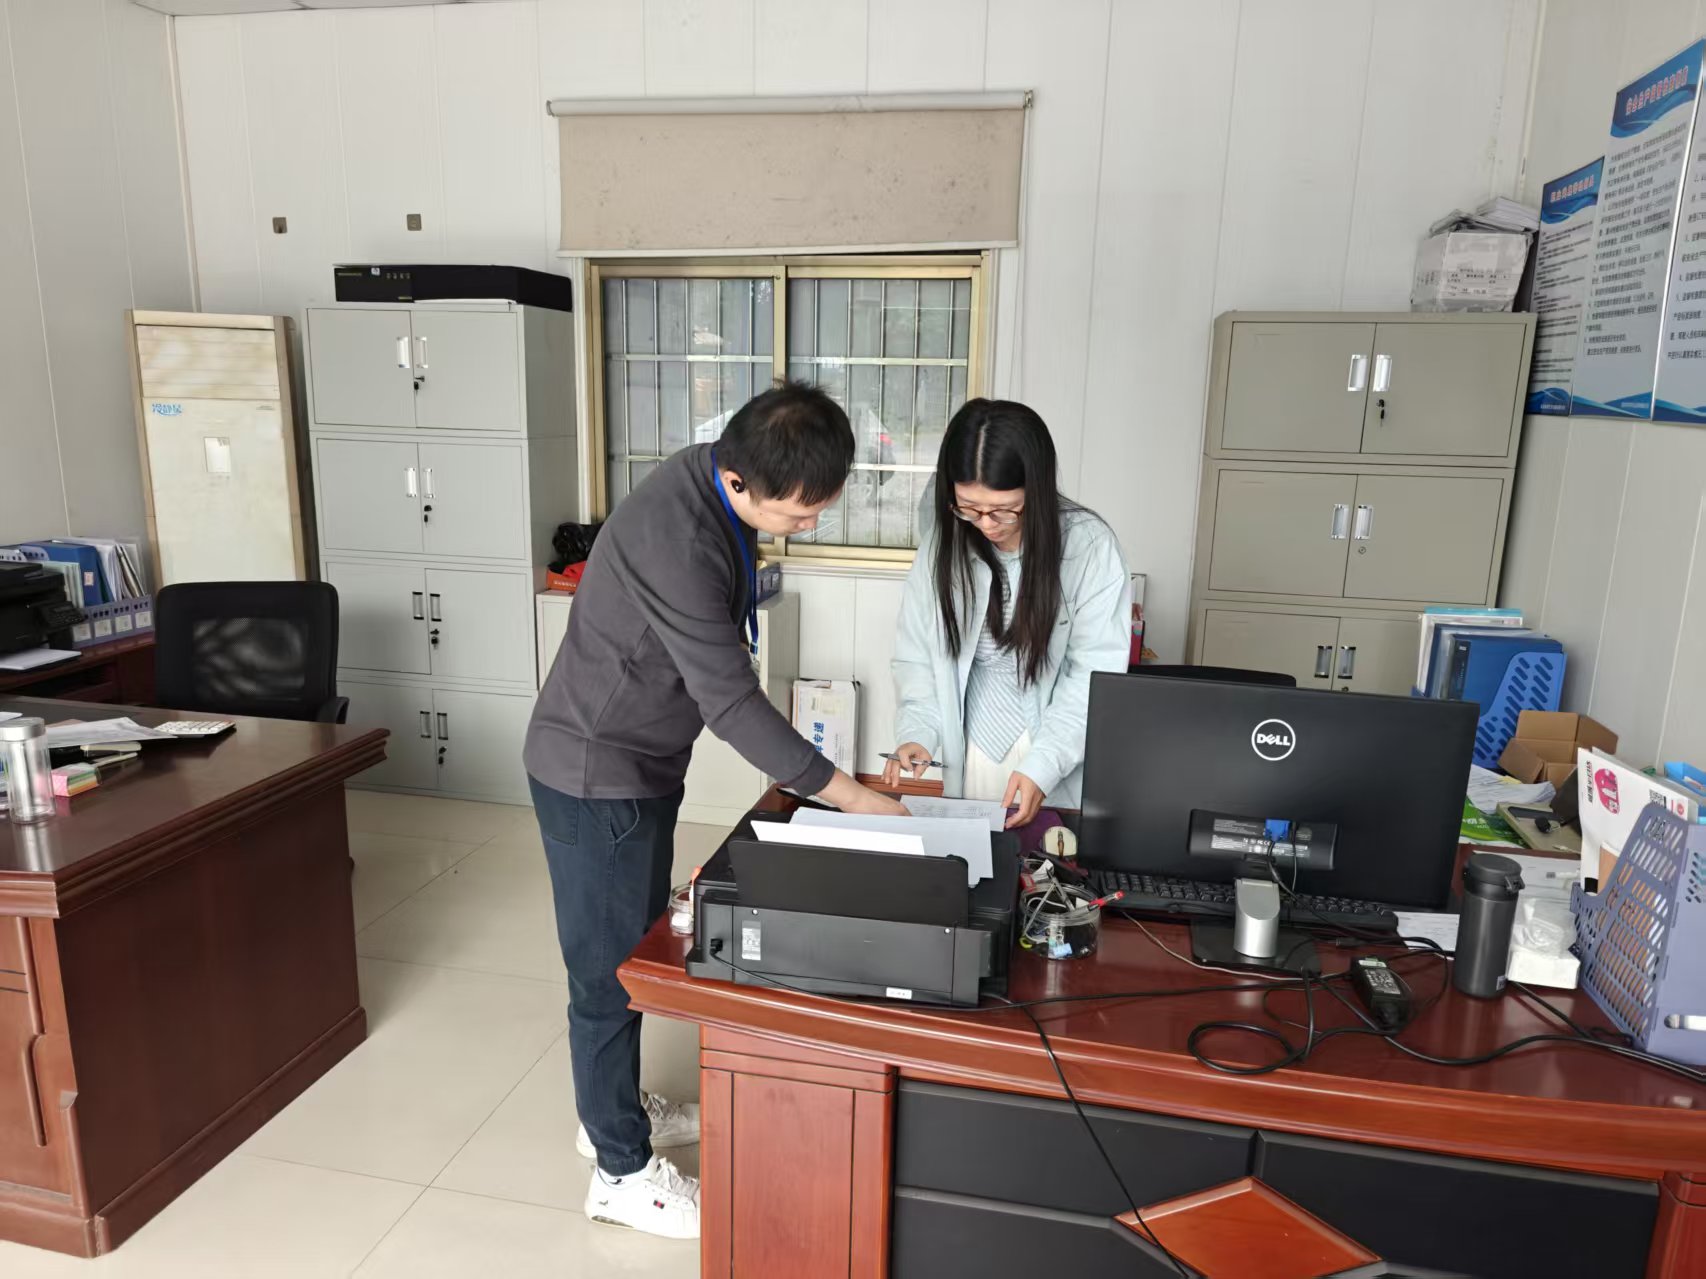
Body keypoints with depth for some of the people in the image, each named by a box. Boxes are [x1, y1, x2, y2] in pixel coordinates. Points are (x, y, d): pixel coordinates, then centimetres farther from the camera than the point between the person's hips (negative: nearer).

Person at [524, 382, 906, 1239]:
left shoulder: (714, 482, -4)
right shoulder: (676, 541, -33)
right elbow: (732, 703, -31)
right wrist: (857, 801, -27)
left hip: (641, 762, 9)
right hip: (596, 778, -9)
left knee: (643, 943, 22)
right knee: (609, 968, 6)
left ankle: (613, 1106, 43)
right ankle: (621, 1171, 26)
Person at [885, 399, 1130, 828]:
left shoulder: (1089, 545, -15)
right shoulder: (943, 541, -7)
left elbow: (1097, 673, -15)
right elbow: (918, 654, -1)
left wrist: (1043, 765, -24)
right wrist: (918, 732, -16)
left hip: (1064, 764, -2)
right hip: (973, 752, 2)